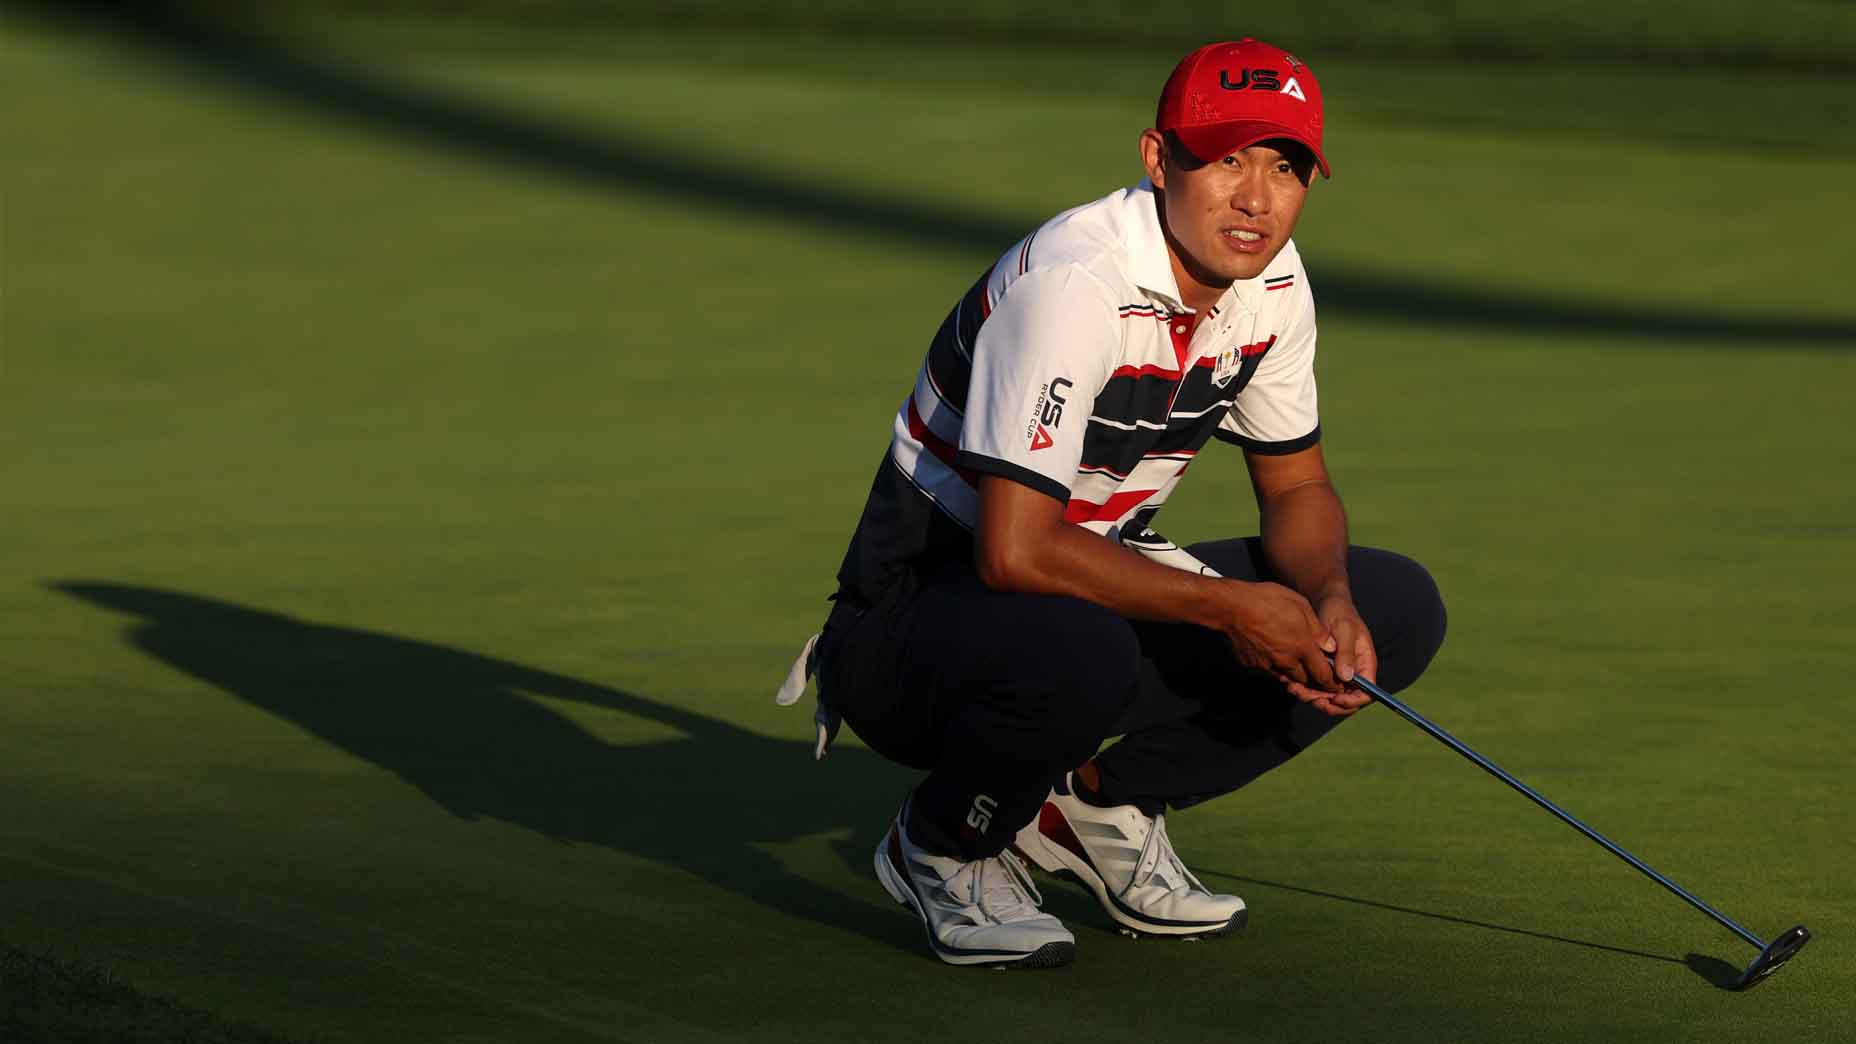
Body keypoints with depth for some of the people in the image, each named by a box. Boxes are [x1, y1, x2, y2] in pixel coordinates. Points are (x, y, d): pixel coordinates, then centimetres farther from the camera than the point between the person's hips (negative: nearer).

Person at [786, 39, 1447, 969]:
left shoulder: (1270, 282, -2)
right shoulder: (1075, 284, -27)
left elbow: (1296, 488, 10)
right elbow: (1015, 551, -33)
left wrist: (1331, 604, -12)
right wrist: (1227, 606, -25)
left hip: (1098, 590, 8)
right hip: (920, 608, -8)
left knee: (1397, 612, -2)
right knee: (1076, 654, -42)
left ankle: (1102, 802, 7)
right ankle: (944, 847, -8)